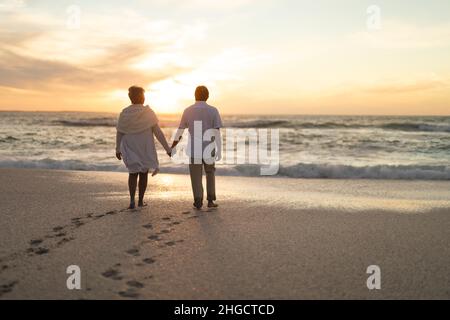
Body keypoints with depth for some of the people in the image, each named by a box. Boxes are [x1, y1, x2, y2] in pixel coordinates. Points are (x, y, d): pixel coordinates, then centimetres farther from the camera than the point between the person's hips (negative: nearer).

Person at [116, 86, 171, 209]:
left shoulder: (124, 113, -4)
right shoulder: (148, 112, -12)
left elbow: (119, 133, 1)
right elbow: (158, 132, -13)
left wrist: (118, 149, 13)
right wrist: (167, 148, -9)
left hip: (130, 149, 2)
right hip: (145, 149, -2)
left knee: (133, 173, 16)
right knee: (143, 173, 16)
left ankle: (132, 200, -2)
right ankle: (140, 201, 22)